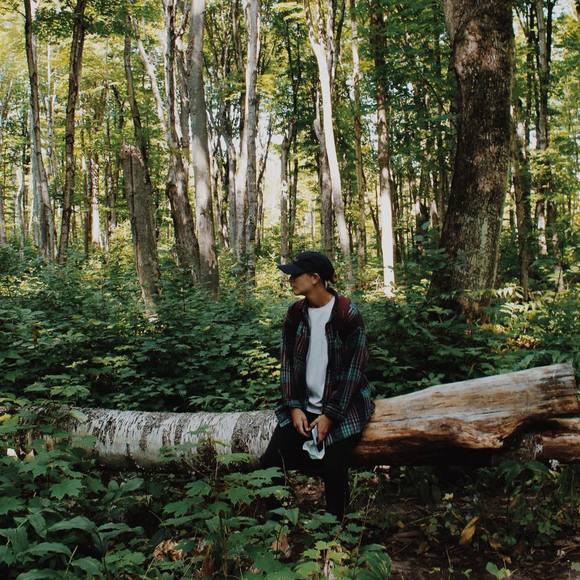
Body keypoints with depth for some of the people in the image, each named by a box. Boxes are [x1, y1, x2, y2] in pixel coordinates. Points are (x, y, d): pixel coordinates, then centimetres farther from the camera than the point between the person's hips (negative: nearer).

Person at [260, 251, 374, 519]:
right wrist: (294, 407, -7)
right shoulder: (295, 313, 3)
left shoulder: (348, 314, -12)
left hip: (342, 406, -4)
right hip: (303, 405, 5)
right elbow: (288, 361, 3)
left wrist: (330, 416, -14)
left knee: (334, 473, -14)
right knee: (269, 464, -9)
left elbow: (352, 369, -12)